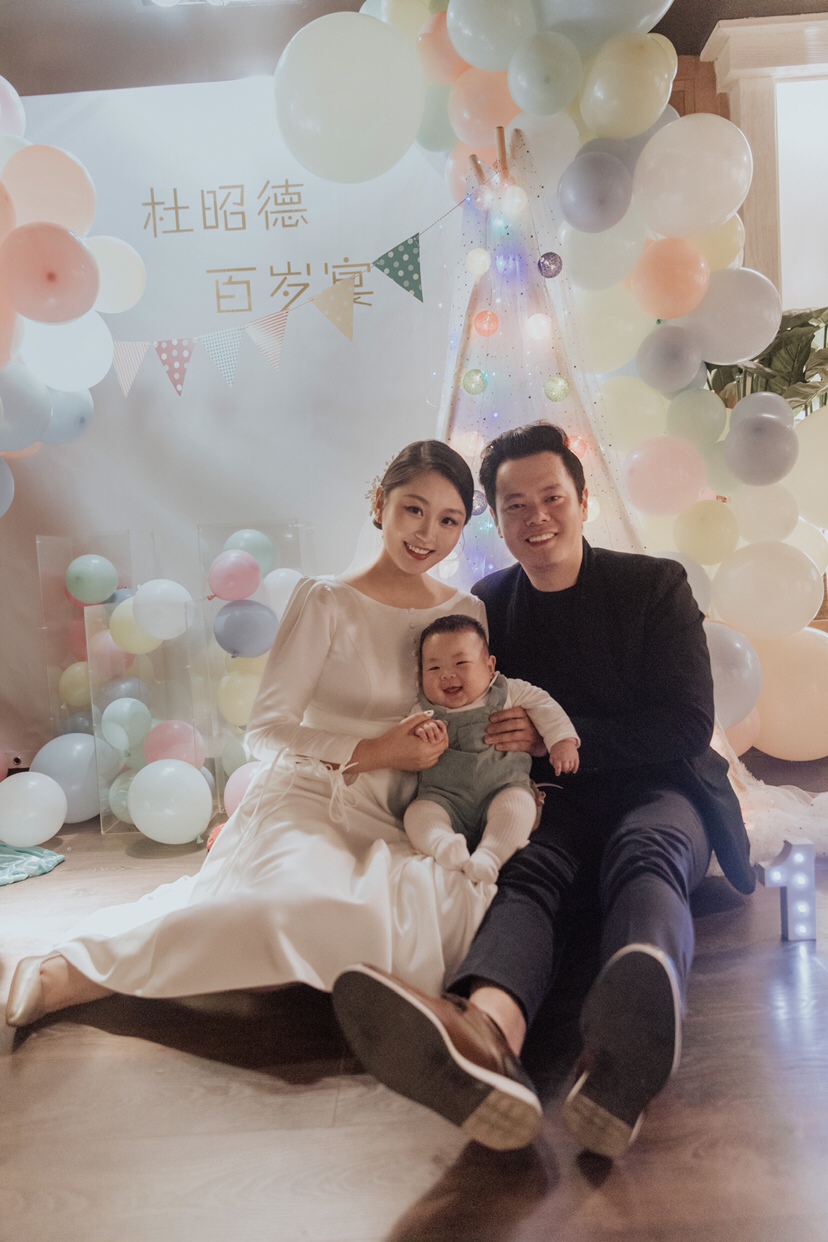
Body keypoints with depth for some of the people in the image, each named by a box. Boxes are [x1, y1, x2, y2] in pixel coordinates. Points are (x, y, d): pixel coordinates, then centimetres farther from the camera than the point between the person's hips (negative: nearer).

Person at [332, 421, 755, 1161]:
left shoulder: (655, 585, 0)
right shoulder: (488, 605, 8)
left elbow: (687, 727, -7)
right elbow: (478, 733, 15)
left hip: (658, 790, -1)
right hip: (556, 800, 2)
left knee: (645, 854, -36)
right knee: (524, 872, -32)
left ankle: (627, 1043, -68)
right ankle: (485, 1031, -64)